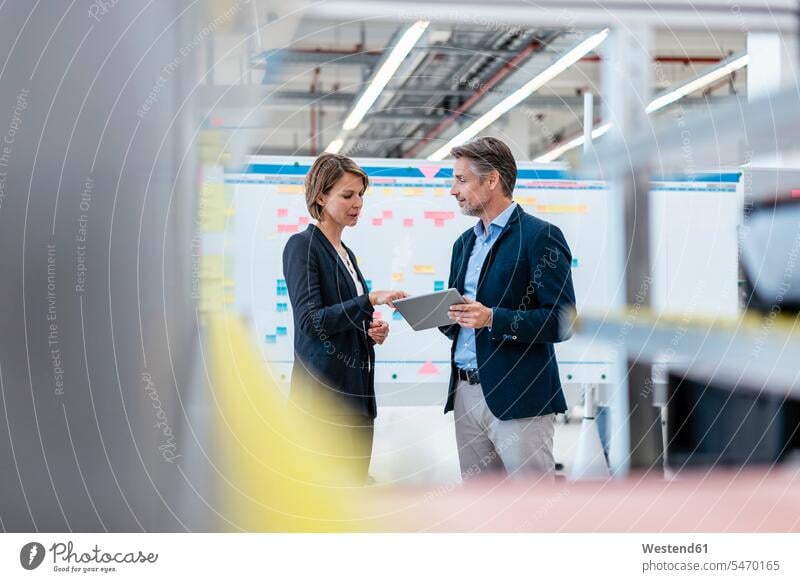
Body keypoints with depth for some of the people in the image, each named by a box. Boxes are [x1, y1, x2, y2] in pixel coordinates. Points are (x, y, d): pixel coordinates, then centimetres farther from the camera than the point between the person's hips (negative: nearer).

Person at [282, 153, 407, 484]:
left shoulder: (345, 254, 18)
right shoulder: (302, 246, -7)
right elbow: (310, 320, -17)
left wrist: (372, 329, 5)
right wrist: (370, 300, -24)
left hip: (356, 394, 8)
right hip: (324, 395, -8)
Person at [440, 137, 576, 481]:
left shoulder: (540, 236, -8)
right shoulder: (465, 242, 17)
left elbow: (560, 320, -14)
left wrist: (493, 319, -23)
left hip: (518, 397, -8)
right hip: (465, 393, 8)